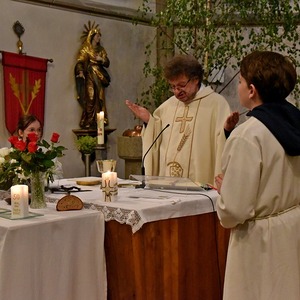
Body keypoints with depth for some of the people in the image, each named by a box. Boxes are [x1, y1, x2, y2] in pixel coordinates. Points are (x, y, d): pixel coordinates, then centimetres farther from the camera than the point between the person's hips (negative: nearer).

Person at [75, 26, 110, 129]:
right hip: (89, 76, -5)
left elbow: (107, 63, 15)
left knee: (100, 99, -1)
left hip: (99, 77, 5)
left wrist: (102, 60, -6)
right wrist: (81, 72, -26)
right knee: (90, 99, -12)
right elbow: (80, 62, -8)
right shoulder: (85, 49, 3)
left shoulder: (101, 50, 18)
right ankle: (88, 123, -11)